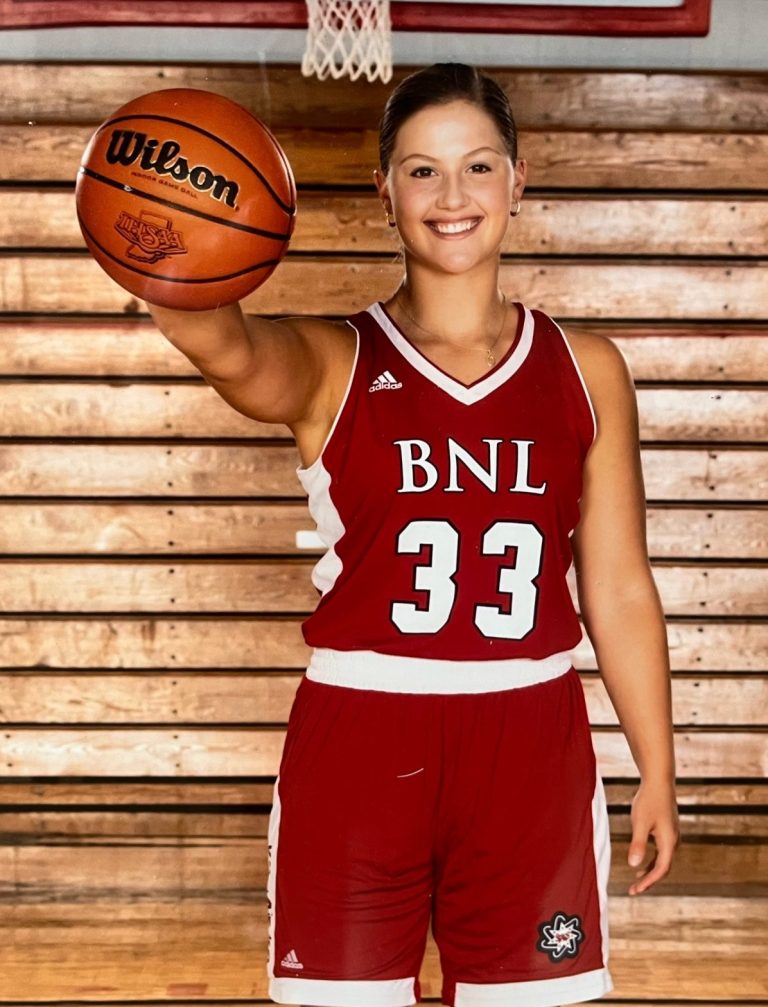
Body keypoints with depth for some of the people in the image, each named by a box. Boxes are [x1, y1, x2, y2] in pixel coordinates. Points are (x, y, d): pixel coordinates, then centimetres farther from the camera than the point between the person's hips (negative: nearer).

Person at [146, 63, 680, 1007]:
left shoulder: (587, 369, 5)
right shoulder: (329, 365, -2)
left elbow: (619, 590, 7)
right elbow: (230, 349, -27)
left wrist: (657, 771, 8)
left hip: (531, 754, 2)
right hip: (356, 747, -1)